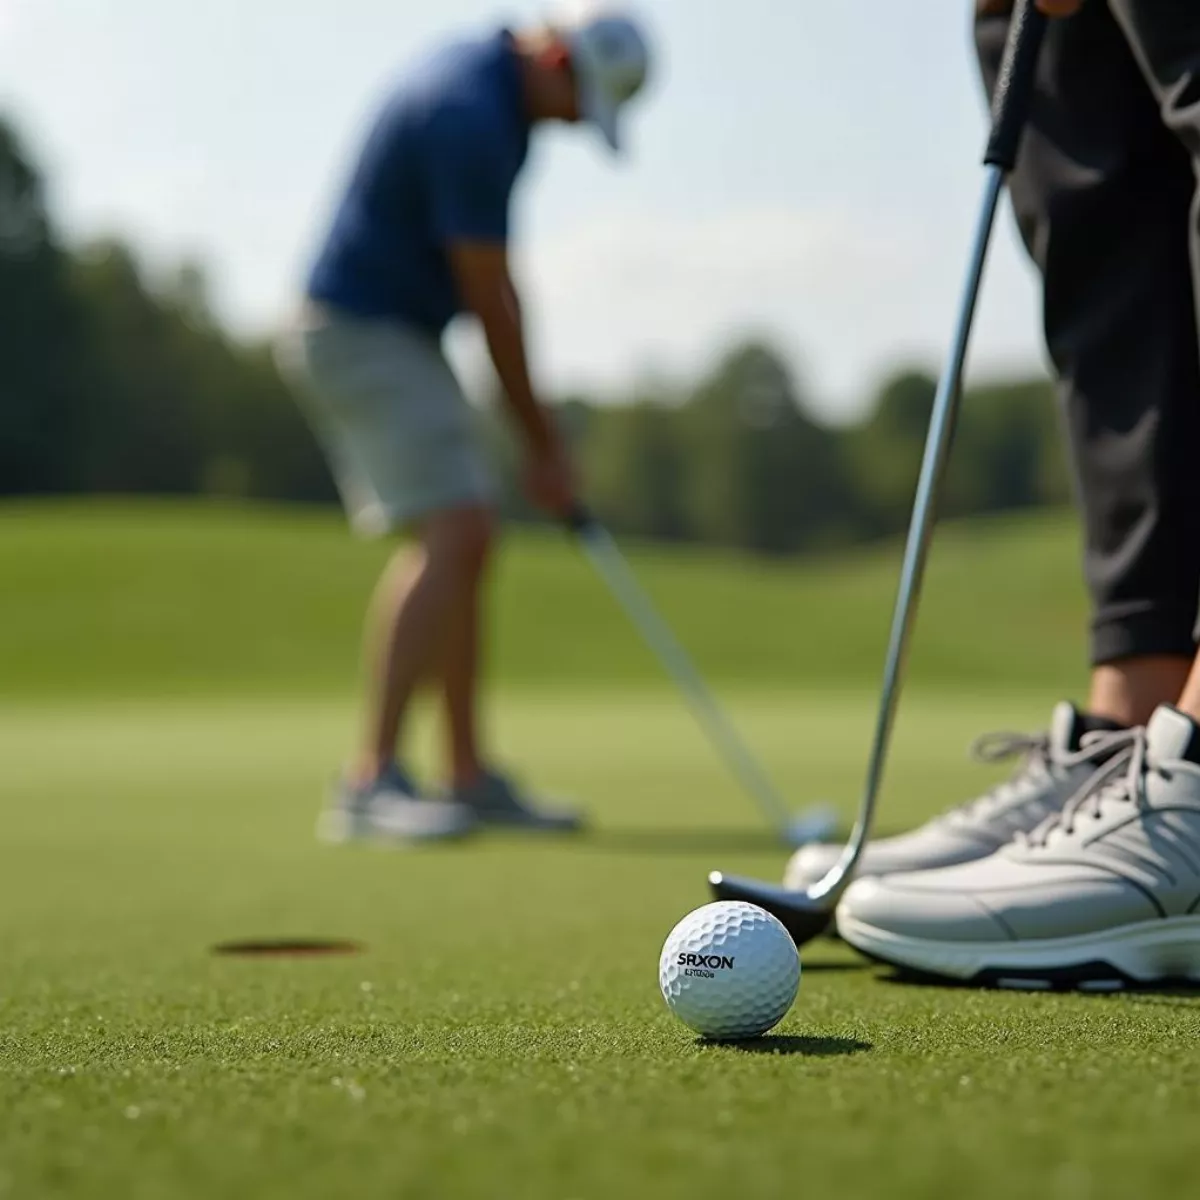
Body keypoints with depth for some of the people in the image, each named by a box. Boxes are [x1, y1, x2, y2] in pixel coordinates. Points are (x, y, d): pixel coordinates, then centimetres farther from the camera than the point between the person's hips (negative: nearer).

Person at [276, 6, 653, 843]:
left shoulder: (490, 74, 10)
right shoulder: (473, 117, -22)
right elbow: (490, 300, -18)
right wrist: (542, 441, -9)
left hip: (396, 334, 10)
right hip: (363, 336, -10)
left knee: (469, 541, 8)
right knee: (451, 535, -19)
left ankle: (470, 779, 11)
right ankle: (370, 782, -20)